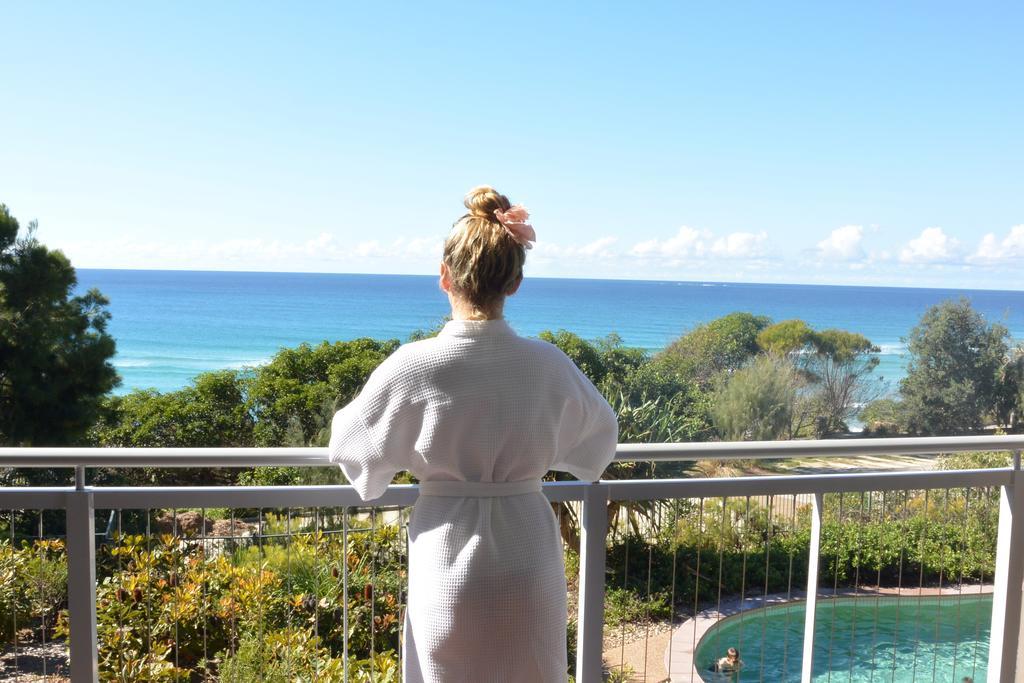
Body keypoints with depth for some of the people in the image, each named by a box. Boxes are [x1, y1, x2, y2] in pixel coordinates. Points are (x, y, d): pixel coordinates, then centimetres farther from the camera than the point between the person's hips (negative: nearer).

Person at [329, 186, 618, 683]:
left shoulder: (414, 366, -14)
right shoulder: (547, 365, -8)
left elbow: (350, 442, 3)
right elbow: (600, 435, 12)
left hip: (447, 561, -2)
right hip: (528, 560, 2)